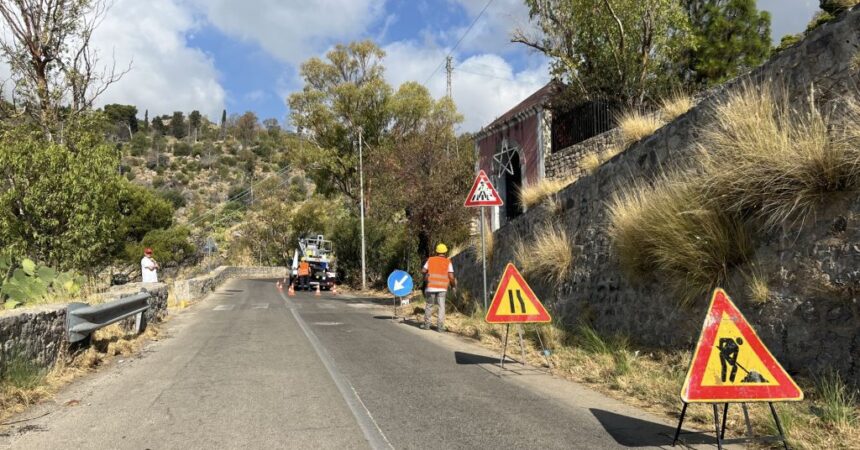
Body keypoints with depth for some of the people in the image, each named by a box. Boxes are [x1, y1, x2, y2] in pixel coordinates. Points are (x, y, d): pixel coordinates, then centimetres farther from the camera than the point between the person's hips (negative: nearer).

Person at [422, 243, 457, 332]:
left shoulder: (430, 260, 6)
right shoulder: (448, 262, 2)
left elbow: (424, 271, 5)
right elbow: (451, 276, -3)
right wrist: (453, 285, 11)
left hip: (431, 286, 2)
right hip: (442, 288, -2)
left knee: (429, 305, 15)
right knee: (441, 306, 4)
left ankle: (426, 324, 19)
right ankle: (440, 326, -3)